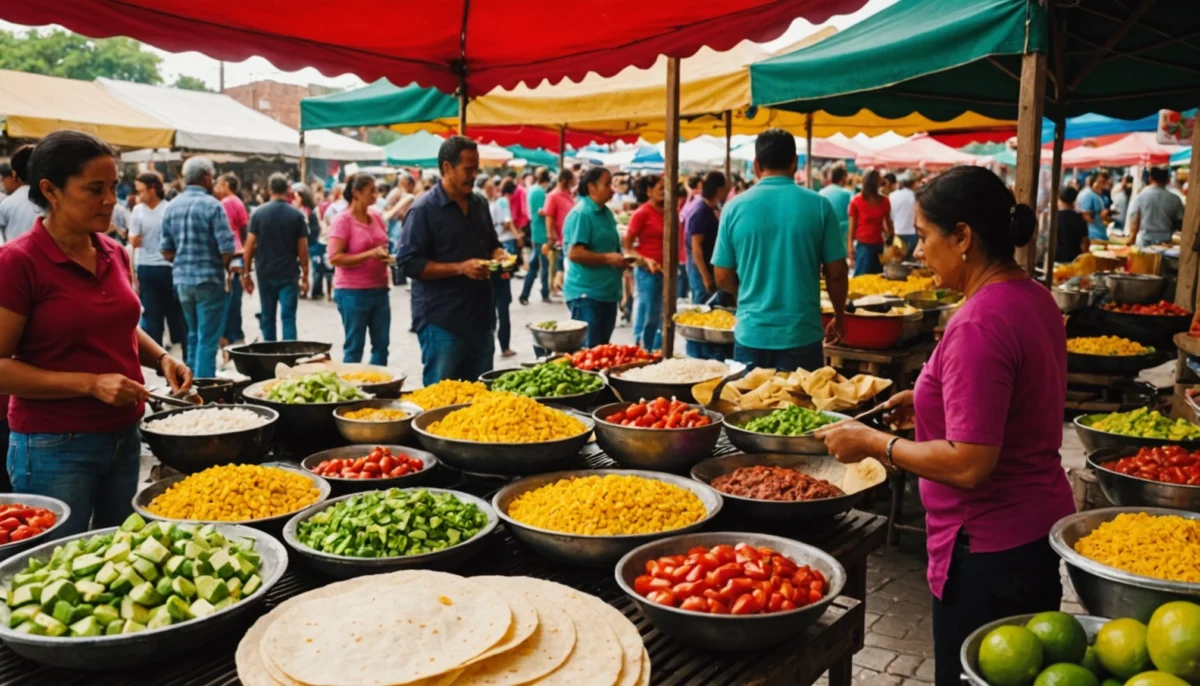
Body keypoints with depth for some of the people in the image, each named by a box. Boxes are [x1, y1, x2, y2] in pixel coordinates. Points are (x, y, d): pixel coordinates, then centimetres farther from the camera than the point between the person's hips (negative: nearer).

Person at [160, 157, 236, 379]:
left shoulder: (171, 206, 6)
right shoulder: (212, 206, -12)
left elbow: (165, 250, 7)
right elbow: (226, 248, -16)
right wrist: (225, 267, 3)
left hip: (181, 279, 7)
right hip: (209, 280, -6)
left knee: (193, 335, 20)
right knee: (208, 340, -1)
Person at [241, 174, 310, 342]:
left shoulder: (259, 213, -1)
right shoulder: (297, 215, -3)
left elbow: (250, 245, -3)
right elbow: (302, 248, -4)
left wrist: (246, 273, 4)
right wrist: (305, 276, 3)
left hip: (265, 273, 2)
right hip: (289, 274, -1)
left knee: (267, 317, 13)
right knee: (288, 317, -1)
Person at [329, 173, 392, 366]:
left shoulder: (376, 216, 8)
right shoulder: (342, 220, -10)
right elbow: (335, 258, -17)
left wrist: (385, 255, 3)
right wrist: (370, 254, -22)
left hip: (379, 290, 6)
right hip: (353, 292, -6)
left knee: (382, 345, 10)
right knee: (354, 347, 2)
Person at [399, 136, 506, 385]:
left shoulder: (480, 204, 12)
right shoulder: (424, 209, -10)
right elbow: (409, 263, -15)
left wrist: (499, 255, 0)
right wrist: (461, 268, -21)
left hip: (480, 317, 7)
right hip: (441, 321, -7)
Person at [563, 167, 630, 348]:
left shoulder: (607, 213, 13)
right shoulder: (581, 214, -14)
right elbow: (575, 253, -22)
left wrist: (620, 259, 7)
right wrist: (608, 258, -18)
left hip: (608, 291, 9)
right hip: (586, 293, -9)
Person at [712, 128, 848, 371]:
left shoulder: (735, 207, -3)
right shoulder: (818, 205, -5)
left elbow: (723, 278, 2)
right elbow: (836, 274, -2)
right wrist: (838, 318, 15)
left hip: (750, 334, 1)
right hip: (802, 335, -1)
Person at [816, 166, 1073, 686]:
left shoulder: (980, 323, -25)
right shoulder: (1031, 296, 4)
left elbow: (968, 464, -27)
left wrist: (872, 442, -16)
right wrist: (929, 400, 12)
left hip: (990, 547, -9)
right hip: (1036, 528, 9)